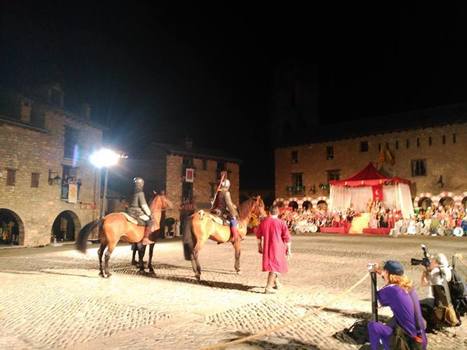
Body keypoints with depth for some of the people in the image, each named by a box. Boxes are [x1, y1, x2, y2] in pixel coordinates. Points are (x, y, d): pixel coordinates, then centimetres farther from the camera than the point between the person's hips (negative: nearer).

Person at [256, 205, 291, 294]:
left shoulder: (263, 222, 3)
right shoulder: (281, 223, -10)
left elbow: (258, 235, 13)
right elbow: (287, 237, -9)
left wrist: (260, 247, 25)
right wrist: (289, 250, -1)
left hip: (266, 248, 5)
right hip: (277, 248, -5)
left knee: (272, 264, 23)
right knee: (275, 266, 0)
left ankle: (276, 282, 40)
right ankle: (268, 287, -5)